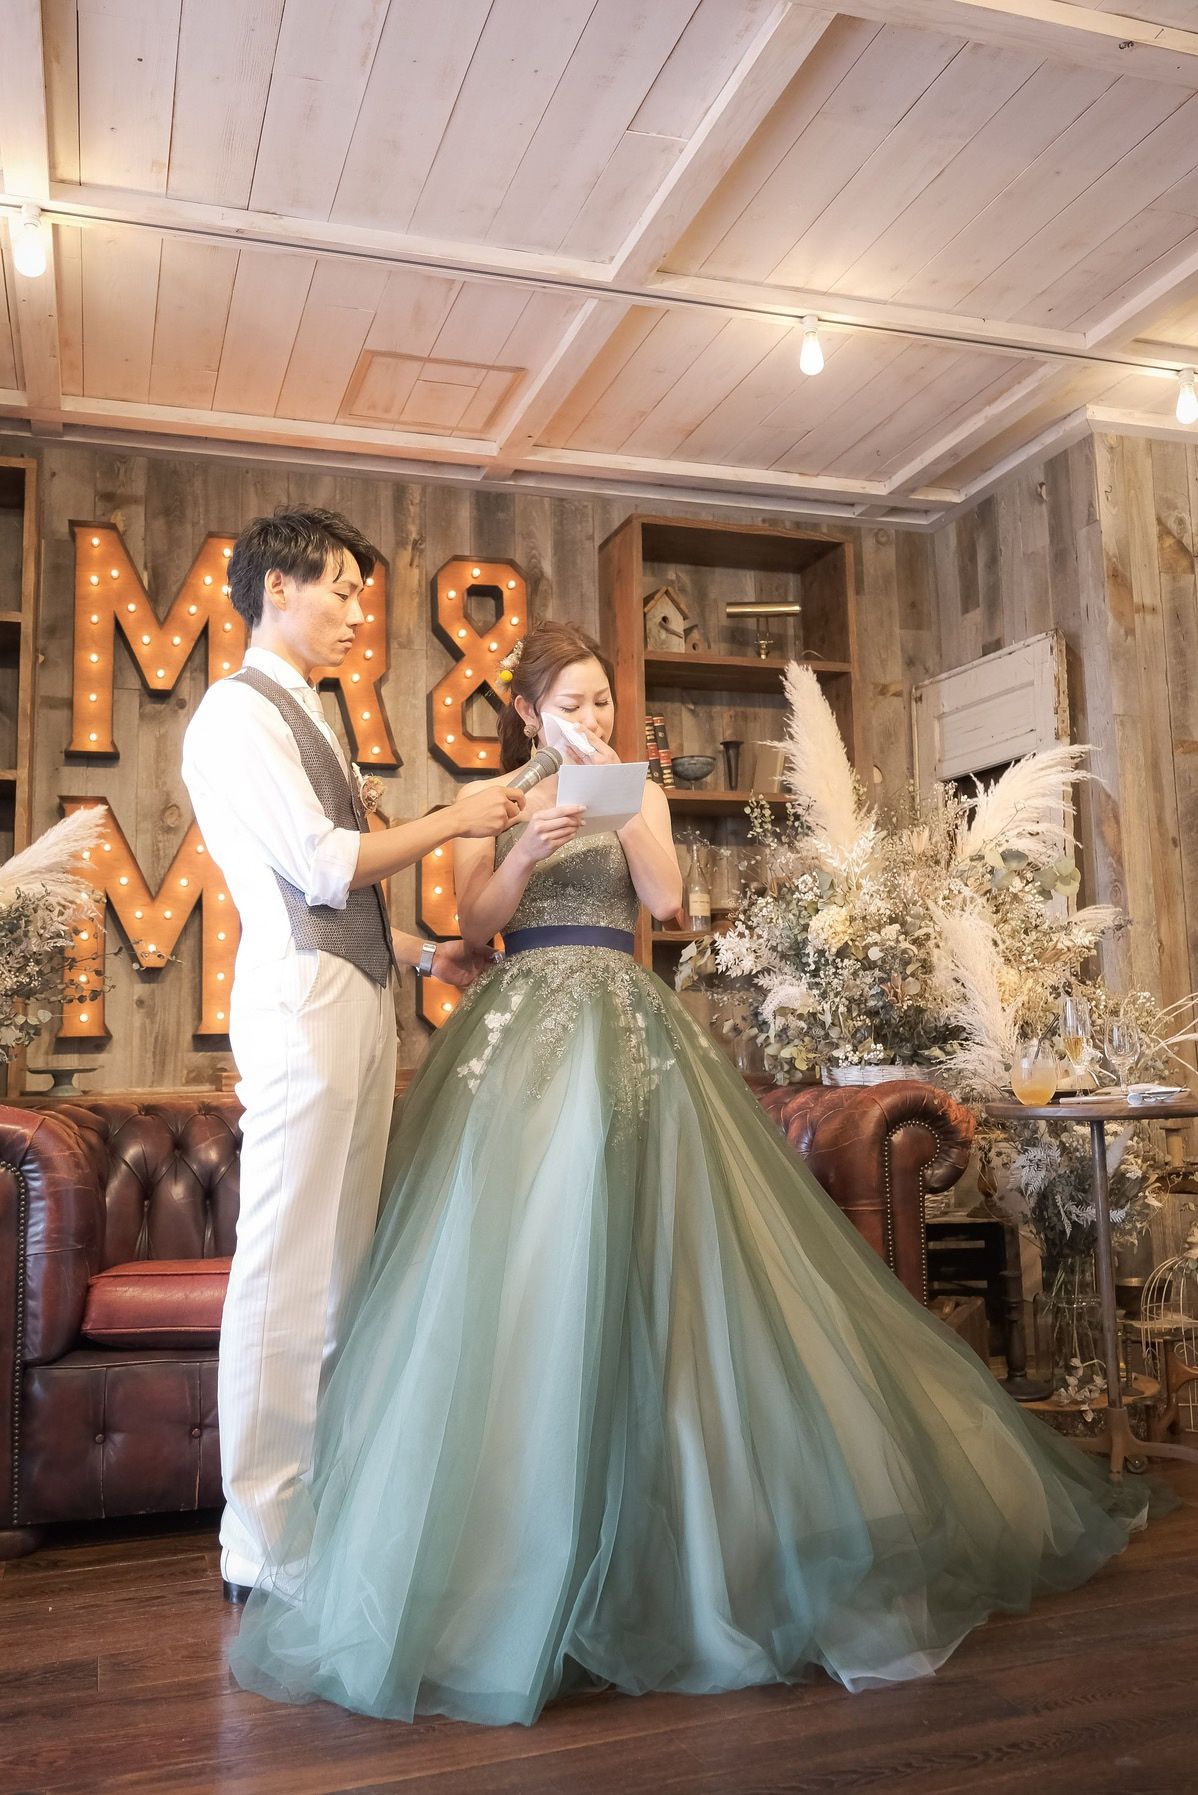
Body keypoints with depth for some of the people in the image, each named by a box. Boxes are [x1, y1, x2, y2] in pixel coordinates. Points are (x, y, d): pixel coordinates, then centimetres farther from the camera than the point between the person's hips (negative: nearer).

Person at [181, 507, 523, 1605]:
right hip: (301, 1005, -9)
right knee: (285, 1270, -6)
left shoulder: (304, 718, 24)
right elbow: (325, 865, -14)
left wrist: (426, 954, 20)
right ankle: (263, 1546, 3)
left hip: (356, 999, 9)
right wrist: (454, 820, -4)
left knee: (343, 1268, 10)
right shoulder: (241, 711, -4)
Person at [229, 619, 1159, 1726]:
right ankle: (517, 1544, 7)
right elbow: (475, 925, 0)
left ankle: (664, 1526, 7)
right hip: (523, 1028, 0)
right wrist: (528, 845, -15)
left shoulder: (637, 794, 14)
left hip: (628, 1025, 1)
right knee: (523, 1261, -6)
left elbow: (665, 899, -2)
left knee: (642, 1250, -7)